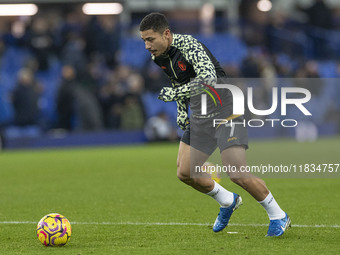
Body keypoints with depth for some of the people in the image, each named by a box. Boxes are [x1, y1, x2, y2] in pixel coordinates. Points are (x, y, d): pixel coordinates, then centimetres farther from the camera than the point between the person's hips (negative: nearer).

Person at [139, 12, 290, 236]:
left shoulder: (187, 44, -23)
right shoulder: (158, 55, 2)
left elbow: (209, 77, -38)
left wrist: (175, 93, -38)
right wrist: (181, 110, 14)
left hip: (225, 108, -8)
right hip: (200, 114, 8)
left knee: (237, 173, -17)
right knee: (185, 173, 3)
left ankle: (278, 216, 2)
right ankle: (228, 201, 28)